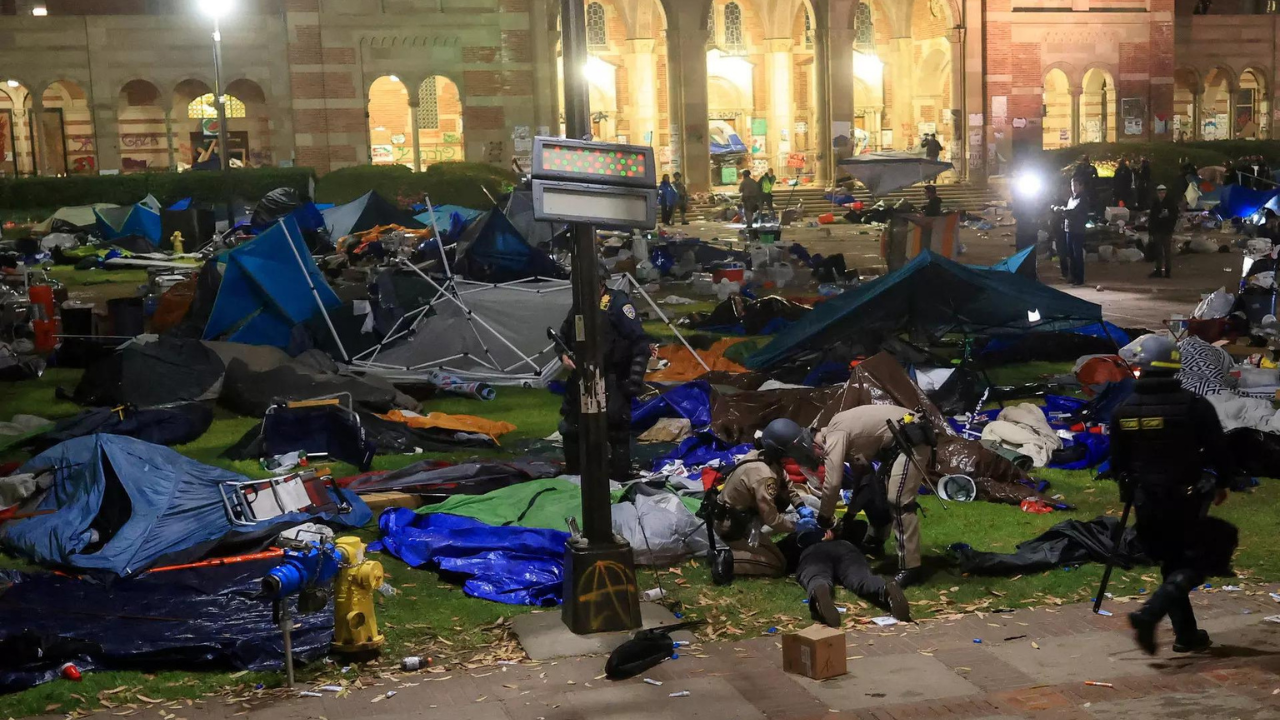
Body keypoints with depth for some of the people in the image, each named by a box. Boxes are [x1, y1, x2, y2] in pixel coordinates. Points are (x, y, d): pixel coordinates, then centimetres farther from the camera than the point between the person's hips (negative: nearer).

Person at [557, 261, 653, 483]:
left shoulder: (618, 303, -13)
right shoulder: (580, 305, 10)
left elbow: (640, 341, -16)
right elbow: (564, 336, 23)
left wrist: (635, 377, -22)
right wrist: (564, 355, 1)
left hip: (611, 382, -8)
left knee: (617, 432, -2)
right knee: (570, 428, 15)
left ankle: (621, 480, 6)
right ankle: (573, 477, 31)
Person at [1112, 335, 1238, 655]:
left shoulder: (1123, 412, -2)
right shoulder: (1194, 406, -12)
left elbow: (1117, 463, 6)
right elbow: (1218, 449, -6)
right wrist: (1222, 483, 14)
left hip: (1146, 505, 4)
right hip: (1185, 501, -4)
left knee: (1173, 567, 17)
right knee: (1196, 564, 4)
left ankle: (1186, 634, 19)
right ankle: (1149, 615, -16)